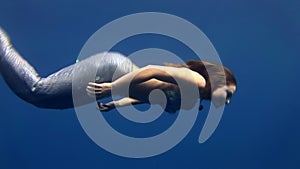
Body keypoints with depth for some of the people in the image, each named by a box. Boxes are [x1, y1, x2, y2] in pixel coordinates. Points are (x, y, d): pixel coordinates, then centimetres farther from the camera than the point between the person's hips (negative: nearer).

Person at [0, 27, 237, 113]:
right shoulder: (196, 81, -12)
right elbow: (153, 70, -23)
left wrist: (117, 104, 17)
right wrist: (113, 87, -25)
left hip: (115, 70, 8)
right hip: (110, 69, -8)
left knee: (38, 93, 10)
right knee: (35, 89, -7)